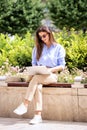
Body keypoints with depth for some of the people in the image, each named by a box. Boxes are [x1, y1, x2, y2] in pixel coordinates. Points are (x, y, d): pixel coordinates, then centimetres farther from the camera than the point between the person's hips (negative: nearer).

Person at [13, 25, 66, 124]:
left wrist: (51, 69, -16)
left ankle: (25, 105, -40)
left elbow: (62, 66, 2)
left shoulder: (58, 48, 8)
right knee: (38, 86, -34)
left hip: (52, 75, -3)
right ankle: (38, 115, -42)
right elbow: (34, 64, 17)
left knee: (36, 78, -36)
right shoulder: (37, 48, 19)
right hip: (39, 74, 3)